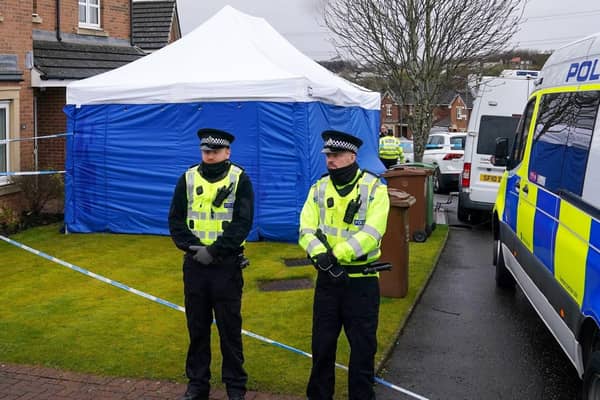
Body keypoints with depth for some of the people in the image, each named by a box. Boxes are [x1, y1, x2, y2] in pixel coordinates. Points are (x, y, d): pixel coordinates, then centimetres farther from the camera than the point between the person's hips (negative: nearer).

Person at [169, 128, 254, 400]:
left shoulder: (240, 179, -3)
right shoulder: (188, 178, 6)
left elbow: (243, 223, -11)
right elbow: (176, 221, 3)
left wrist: (214, 251, -16)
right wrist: (192, 247, -13)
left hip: (227, 265, -3)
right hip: (194, 264, 3)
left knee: (230, 327, 4)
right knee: (197, 326, 11)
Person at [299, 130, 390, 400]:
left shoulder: (375, 188, -9)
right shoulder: (319, 188, 4)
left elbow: (371, 233, -20)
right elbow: (306, 230, -5)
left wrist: (336, 255, -28)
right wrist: (321, 255, -25)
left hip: (362, 280, -3)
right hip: (327, 279, 4)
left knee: (363, 346, 8)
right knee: (322, 344, 13)